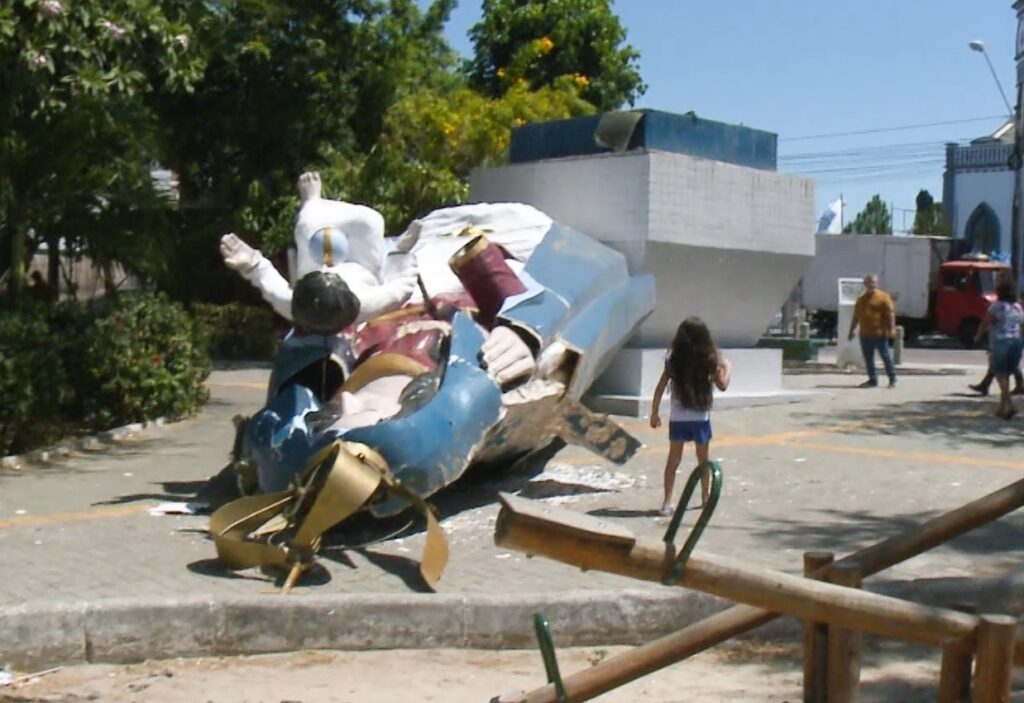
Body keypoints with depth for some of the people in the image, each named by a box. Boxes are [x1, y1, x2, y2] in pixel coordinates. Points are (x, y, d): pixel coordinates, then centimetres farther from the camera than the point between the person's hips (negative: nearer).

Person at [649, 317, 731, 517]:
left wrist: (654, 412, 5)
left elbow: (660, 388, -4)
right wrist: (727, 368, 21)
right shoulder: (709, 359, -7)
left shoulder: (673, 358, -3)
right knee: (703, 460, 17)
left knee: (673, 459, 7)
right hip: (700, 418, -1)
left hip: (677, 418, 1)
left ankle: (667, 501, -1)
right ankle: (705, 497, 31)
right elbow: (722, 385, 2)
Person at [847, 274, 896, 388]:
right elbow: (856, 316, 21)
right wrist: (851, 331, 18)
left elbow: (890, 313, -8)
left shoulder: (883, 297, -1)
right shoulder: (861, 299, 17)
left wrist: (892, 328, -17)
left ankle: (892, 379, 7)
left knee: (886, 356, -1)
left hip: (879, 333, -6)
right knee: (868, 358, 7)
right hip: (865, 334, 6)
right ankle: (872, 380, 15)